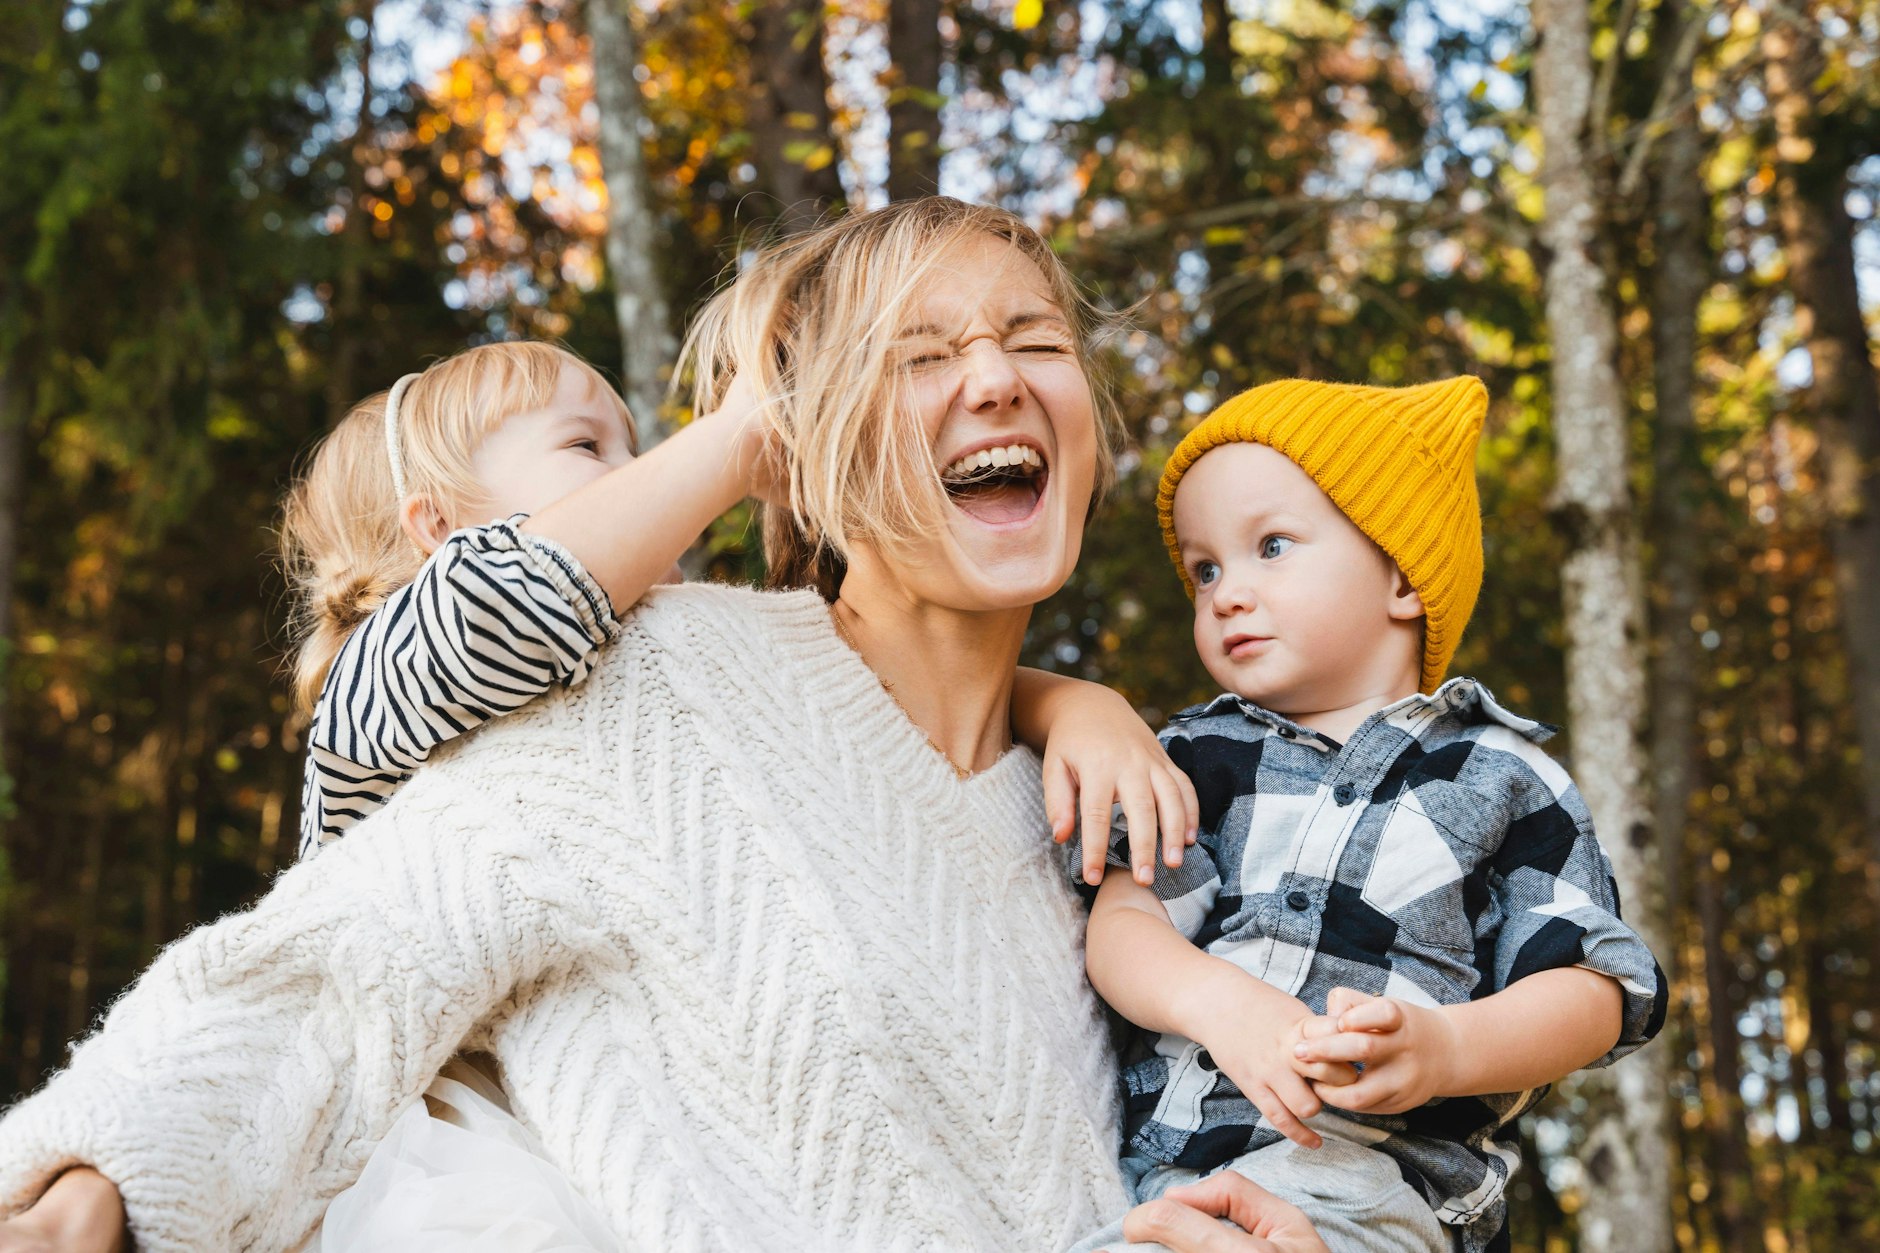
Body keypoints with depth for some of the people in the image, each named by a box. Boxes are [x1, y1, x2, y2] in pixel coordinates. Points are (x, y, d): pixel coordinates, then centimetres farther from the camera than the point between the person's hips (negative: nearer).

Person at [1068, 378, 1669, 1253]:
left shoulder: (1502, 778, 11)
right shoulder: (1200, 758, 19)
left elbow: (1588, 988, 4)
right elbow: (1122, 922, 6)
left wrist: (1445, 1048, -16)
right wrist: (1217, 1000, -17)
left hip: (1362, 1170, -3)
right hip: (1152, 1160, 4)